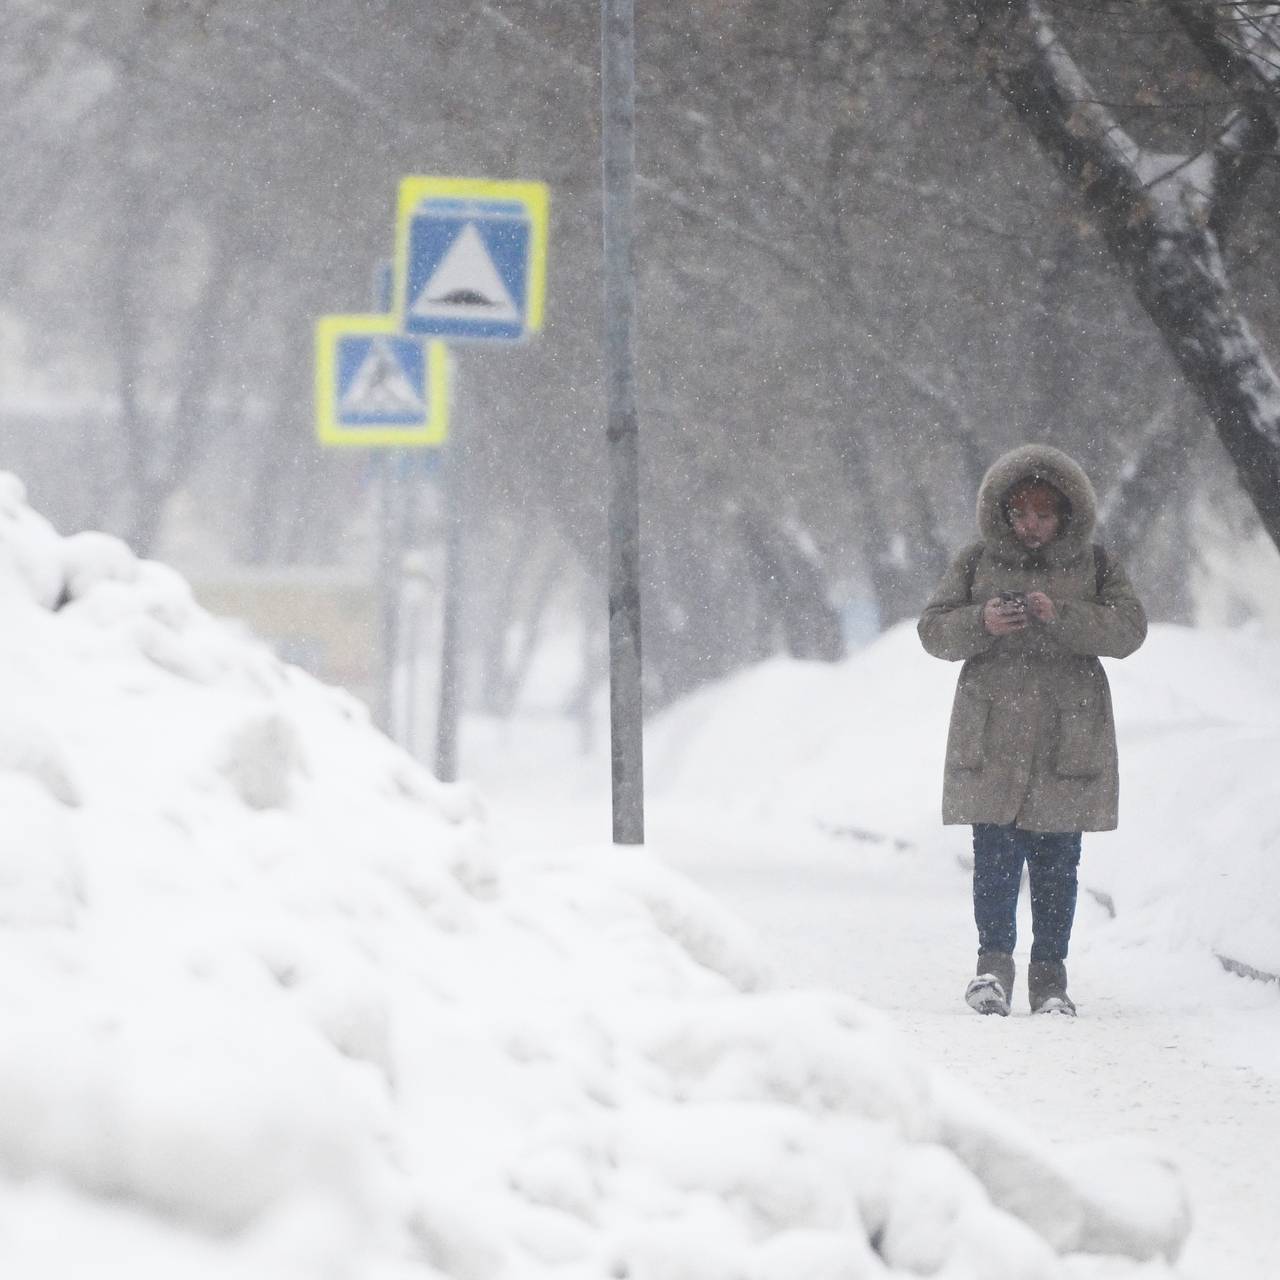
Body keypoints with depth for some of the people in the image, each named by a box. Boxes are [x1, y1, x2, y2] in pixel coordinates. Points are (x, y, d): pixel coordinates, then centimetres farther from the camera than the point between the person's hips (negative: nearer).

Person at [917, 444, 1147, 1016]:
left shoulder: (1094, 565, 8)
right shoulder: (977, 562, 9)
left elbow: (1129, 629, -4)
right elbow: (933, 629, 6)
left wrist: (1062, 616, -19)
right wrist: (981, 623, -14)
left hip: (1069, 736, 0)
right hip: (991, 737, 0)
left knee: (1057, 860, 0)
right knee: (995, 853, -7)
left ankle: (1049, 974, 6)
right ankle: (994, 962, -2)